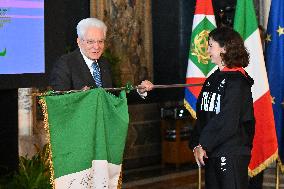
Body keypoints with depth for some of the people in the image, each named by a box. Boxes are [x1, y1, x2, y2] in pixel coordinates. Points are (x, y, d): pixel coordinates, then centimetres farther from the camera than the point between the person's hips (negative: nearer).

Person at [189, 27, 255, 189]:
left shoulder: (238, 81, -11)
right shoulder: (213, 79, 14)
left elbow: (227, 122, -18)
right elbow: (202, 116, 12)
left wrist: (204, 145, -14)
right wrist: (197, 145, 2)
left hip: (232, 153, -8)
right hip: (211, 152, 8)